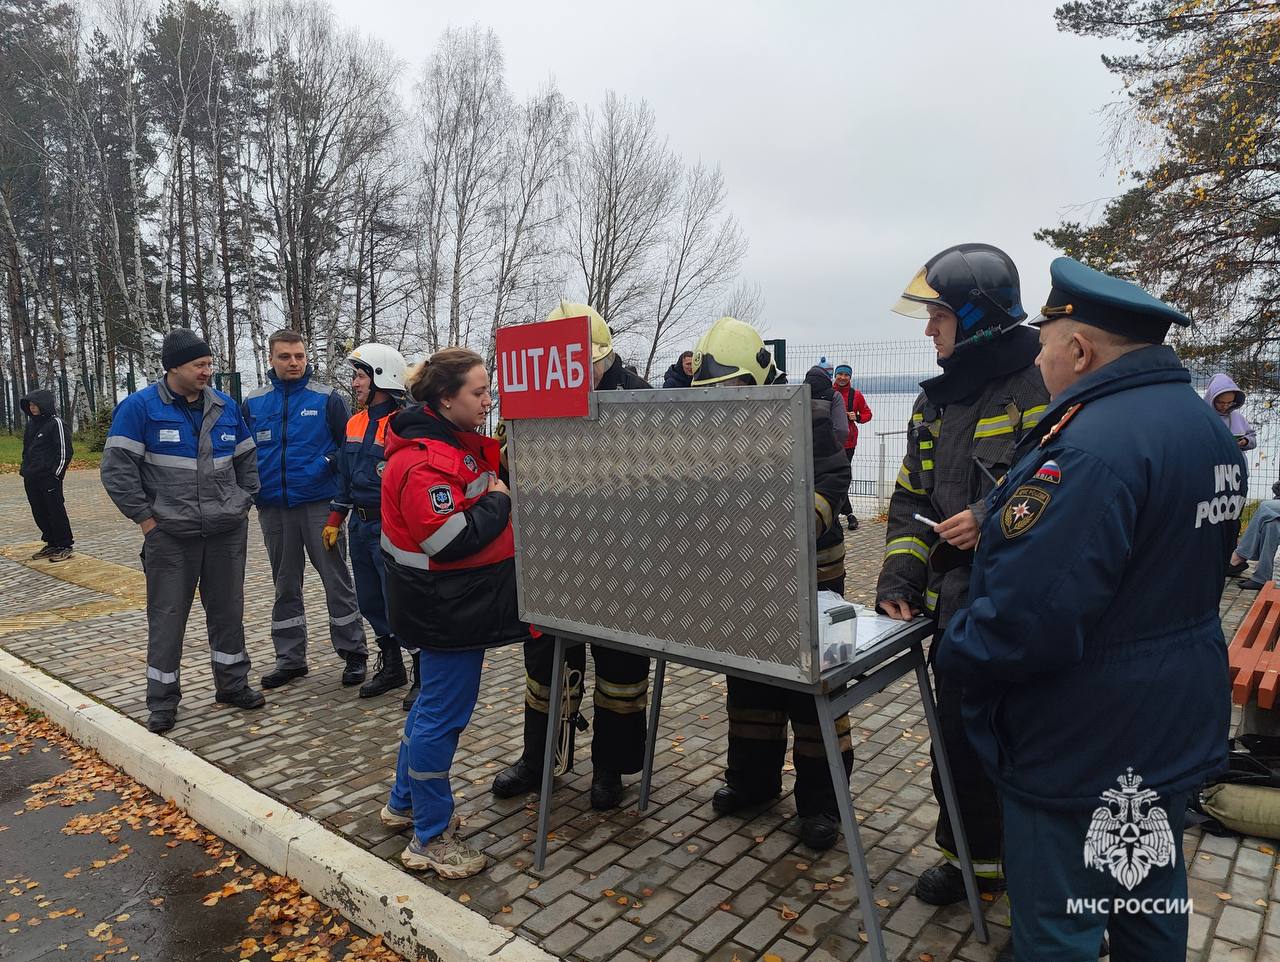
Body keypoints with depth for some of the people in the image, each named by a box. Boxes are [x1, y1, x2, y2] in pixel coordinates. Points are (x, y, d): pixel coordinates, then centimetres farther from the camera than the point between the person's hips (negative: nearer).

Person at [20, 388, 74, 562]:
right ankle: (52, 544, 20)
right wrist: (25, 469, 13)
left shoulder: (56, 423, -8)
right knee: (39, 513, 11)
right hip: (31, 479, 8)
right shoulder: (31, 424, 14)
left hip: (49, 478, -8)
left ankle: (64, 546, 6)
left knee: (56, 511, -2)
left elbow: (64, 451, -12)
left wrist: (56, 474, -14)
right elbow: (26, 449, 23)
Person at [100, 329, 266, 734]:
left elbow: (247, 460, 17)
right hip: (170, 536, -4)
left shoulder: (225, 406, 7)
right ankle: (162, 701, 18)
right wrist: (146, 519, -10)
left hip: (228, 533, 4)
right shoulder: (140, 407, -7)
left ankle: (232, 685, 27)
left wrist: (243, 504, 8)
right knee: (167, 617, 4)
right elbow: (117, 468, -9)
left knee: (228, 610, 13)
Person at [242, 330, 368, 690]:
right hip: (273, 509, 4)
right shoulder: (253, 403, 7)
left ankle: (353, 653, 13)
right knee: (285, 585, 13)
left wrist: (336, 480, -12)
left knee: (336, 579, 2)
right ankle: (290, 658, 25)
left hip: (319, 505, -3)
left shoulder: (327, 398, -2)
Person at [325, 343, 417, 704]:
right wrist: (334, 520, 19)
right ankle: (390, 667, 34)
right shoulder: (355, 423, 12)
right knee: (370, 602, 17)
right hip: (360, 524, 9)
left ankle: (424, 677, 13)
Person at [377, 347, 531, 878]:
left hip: (458, 600, 11)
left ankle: (404, 802, 41)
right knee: (445, 712, 0)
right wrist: (500, 501, -17)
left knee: (435, 700, 23)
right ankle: (431, 839, 16)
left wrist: (497, 495, 1)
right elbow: (451, 539, -30)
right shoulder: (424, 460, -23)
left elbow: (483, 489, 21)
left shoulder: (459, 441, 9)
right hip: (446, 608, -11)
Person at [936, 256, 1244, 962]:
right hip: (1175, 733, 10)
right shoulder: (1207, 426, 5)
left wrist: (950, 652, -13)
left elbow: (1023, 619, -32)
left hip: (1081, 752, -9)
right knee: (1154, 905, 27)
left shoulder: (1088, 447, -28)